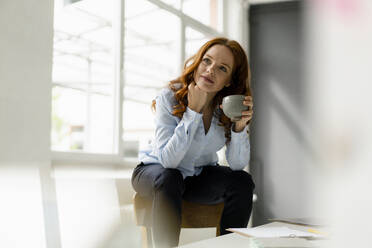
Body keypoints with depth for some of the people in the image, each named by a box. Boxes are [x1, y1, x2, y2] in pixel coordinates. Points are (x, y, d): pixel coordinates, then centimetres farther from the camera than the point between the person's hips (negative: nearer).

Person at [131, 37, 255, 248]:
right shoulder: (169, 97, -24)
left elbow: (238, 164, -17)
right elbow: (168, 160, -32)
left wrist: (240, 126, -33)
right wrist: (193, 110, -36)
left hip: (201, 175, 3)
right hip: (155, 170, -3)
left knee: (243, 182, -20)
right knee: (168, 180, -35)